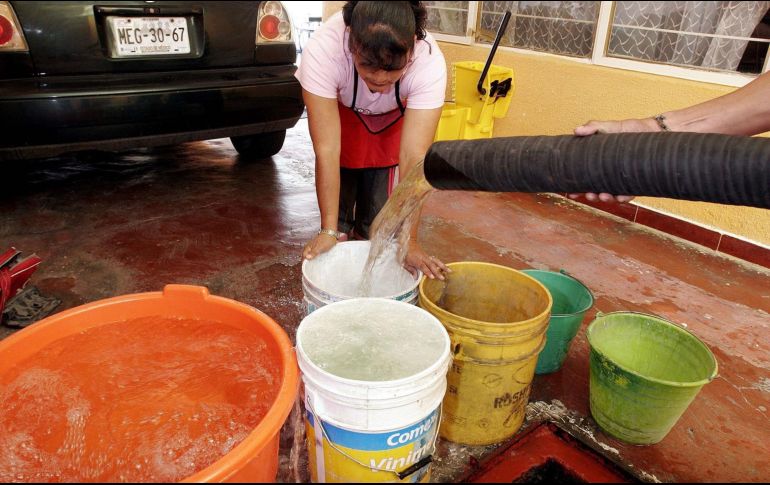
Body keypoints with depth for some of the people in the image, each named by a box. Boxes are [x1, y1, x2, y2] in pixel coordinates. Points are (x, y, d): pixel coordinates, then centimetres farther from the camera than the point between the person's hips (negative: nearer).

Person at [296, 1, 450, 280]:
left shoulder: (429, 63, -39)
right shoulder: (321, 51, -41)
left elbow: (414, 158, -39)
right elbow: (327, 151, -39)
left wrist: (408, 241, -40)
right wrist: (329, 231, -37)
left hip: (395, 116, 0)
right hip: (340, 109, 0)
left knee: (377, 205, -4)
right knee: (341, 199, -3)